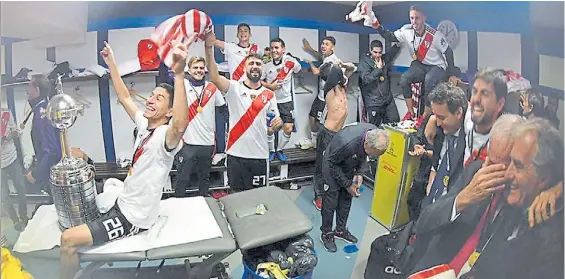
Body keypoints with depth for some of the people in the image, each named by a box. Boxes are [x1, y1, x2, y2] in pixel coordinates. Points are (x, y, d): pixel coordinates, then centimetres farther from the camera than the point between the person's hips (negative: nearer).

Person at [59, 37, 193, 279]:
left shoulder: (165, 136, -25)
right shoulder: (144, 124, 1)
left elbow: (180, 125, -50)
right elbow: (124, 98, 15)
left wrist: (179, 73, -57)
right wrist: (111, 63, 16)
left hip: (134, 217, -9)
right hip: (122, 203, 9)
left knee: (68, 239, -13)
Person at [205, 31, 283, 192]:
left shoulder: (269, 95, 5)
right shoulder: (234, 88, -2)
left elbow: (272, 129, 10)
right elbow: (214, 77, -22)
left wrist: (278, 125, -15)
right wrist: (209, 48, -33)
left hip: (259, 155, 1)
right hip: (236, 154, -1)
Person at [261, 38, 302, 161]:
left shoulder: (291, 61, -9)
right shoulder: (266, 64, -8)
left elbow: (301, 70, 8)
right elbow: (258, 80, -2)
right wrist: (270, 86, -13)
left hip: (286, 101, 0)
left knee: (288, 129, -2)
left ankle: (279, 150, 22)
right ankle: (271, 151, 26)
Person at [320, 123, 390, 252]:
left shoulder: (376, 135, -23)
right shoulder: (347, 142, -44)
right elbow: (332, 163, -24)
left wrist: (359, 172, -13)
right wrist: (347, 184, -20)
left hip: (349, 166, 6)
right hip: (333, 165, -6)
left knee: (346, 199, 12)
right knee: (331, 201, -2)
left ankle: (340, 230, 28)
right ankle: (326, 234, 16)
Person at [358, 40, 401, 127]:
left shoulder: (385, 58, 8)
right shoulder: (364, 62, -8)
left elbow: (394, 50, 23)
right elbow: (366, 79, -20)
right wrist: (378, 68, -16)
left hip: (388, 99, 6)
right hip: (373, 102, -5)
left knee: (395, 121, 8)